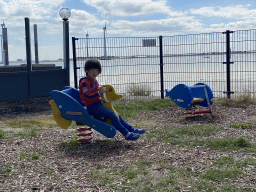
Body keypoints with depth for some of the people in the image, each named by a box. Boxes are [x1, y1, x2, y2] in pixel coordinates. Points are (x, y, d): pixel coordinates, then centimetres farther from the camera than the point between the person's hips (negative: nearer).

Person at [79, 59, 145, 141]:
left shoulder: (94, 81, 16)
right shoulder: (85, 82, -14)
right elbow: (87, 95, -24)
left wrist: (101, 89, 9)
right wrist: (100, 92, -24)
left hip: (98, 103, 10)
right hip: (92, 105, -10)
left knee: (116, 114, 7)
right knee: (112, 115, -19)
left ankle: (131, 129, 11)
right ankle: (127, 134, -18)